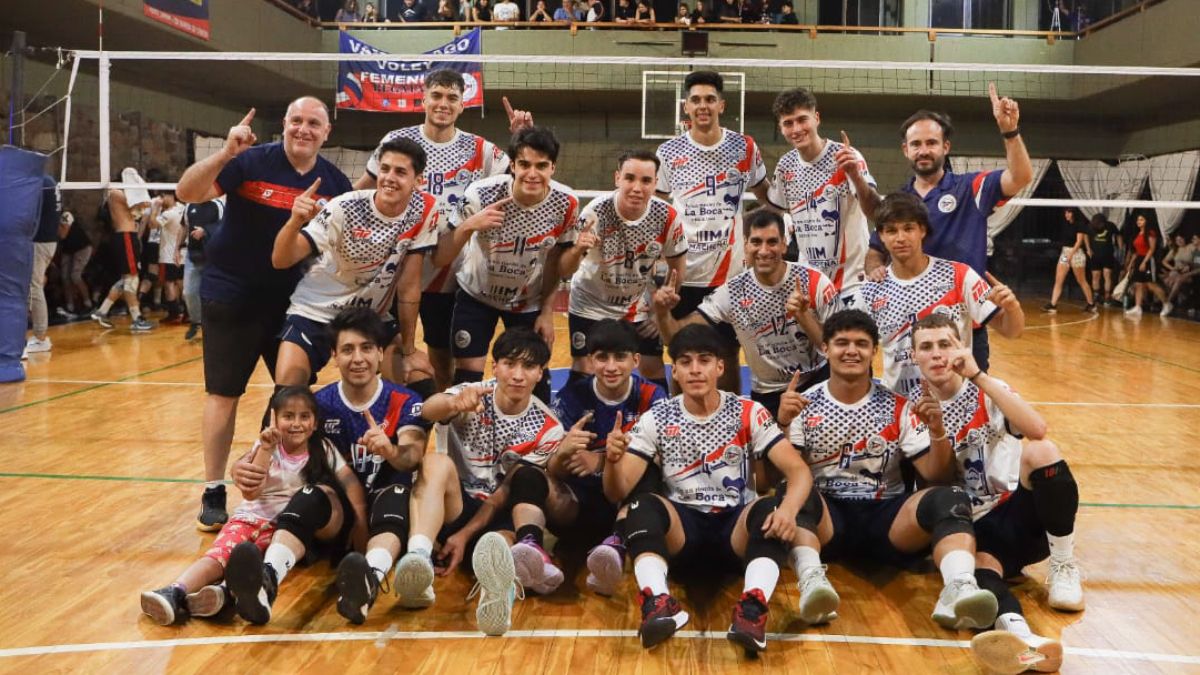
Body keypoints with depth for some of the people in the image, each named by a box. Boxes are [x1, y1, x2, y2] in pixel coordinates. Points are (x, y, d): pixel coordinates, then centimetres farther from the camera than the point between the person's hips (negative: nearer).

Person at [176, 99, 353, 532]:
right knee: (223, 395, 3)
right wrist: (224, 154, -33)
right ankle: (213, 493, 16)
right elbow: (186, 193, -19)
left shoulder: (335, 182, -1)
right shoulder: (251, 162, -11)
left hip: (294, 303, 4)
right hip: (231, 297, -3)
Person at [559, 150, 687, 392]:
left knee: (653, 369, 4)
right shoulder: (596, 212, -26)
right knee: (584, 370, -5)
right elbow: (563, 271, -27)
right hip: (591, 305, -2)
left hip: (641, 308, 2)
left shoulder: (668, 217, -19)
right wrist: (577, 249, -47)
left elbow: (677, 269, -1)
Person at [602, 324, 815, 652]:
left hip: (737, 526, 0)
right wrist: (612, 461, -28)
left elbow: (799, 470, -9)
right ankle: (658, 603, -49)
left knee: (772, 509, -32)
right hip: (682, 526, 1)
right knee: (643, 506, -30)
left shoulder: (750, 414, -1)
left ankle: (753, 610, -48)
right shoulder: (656, 419, 1)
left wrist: (788, 508, -32)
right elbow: (617, 492, -4)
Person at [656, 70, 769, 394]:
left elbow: (768, 197, 14)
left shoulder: (744, 147, 1)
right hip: (682, 273, 0)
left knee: (728, 354, 8)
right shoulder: (669, 152, 1)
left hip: (729, 271, 0)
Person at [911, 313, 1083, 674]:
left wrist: (977, 376, -23)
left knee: (1041, 452, -29)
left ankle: (1064, 567, -14)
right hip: (970, 528, 0)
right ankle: (1020, 636, -66)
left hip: (1016, 514, 0)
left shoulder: (987, 392, 0)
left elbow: (1037, 429, -22)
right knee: (977, 566, -35)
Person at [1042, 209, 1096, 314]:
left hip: (1076, 253, -6)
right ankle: (1053, 305, -4)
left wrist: (1071, 254, -24)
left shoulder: (1079, 225, -10)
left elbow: (1079, 241, -15)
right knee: (1058, 280, -2)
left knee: (1081, 281, 4)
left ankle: (1091, 304, 18)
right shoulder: (1066, 225, 7)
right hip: (1064, 253, 6)